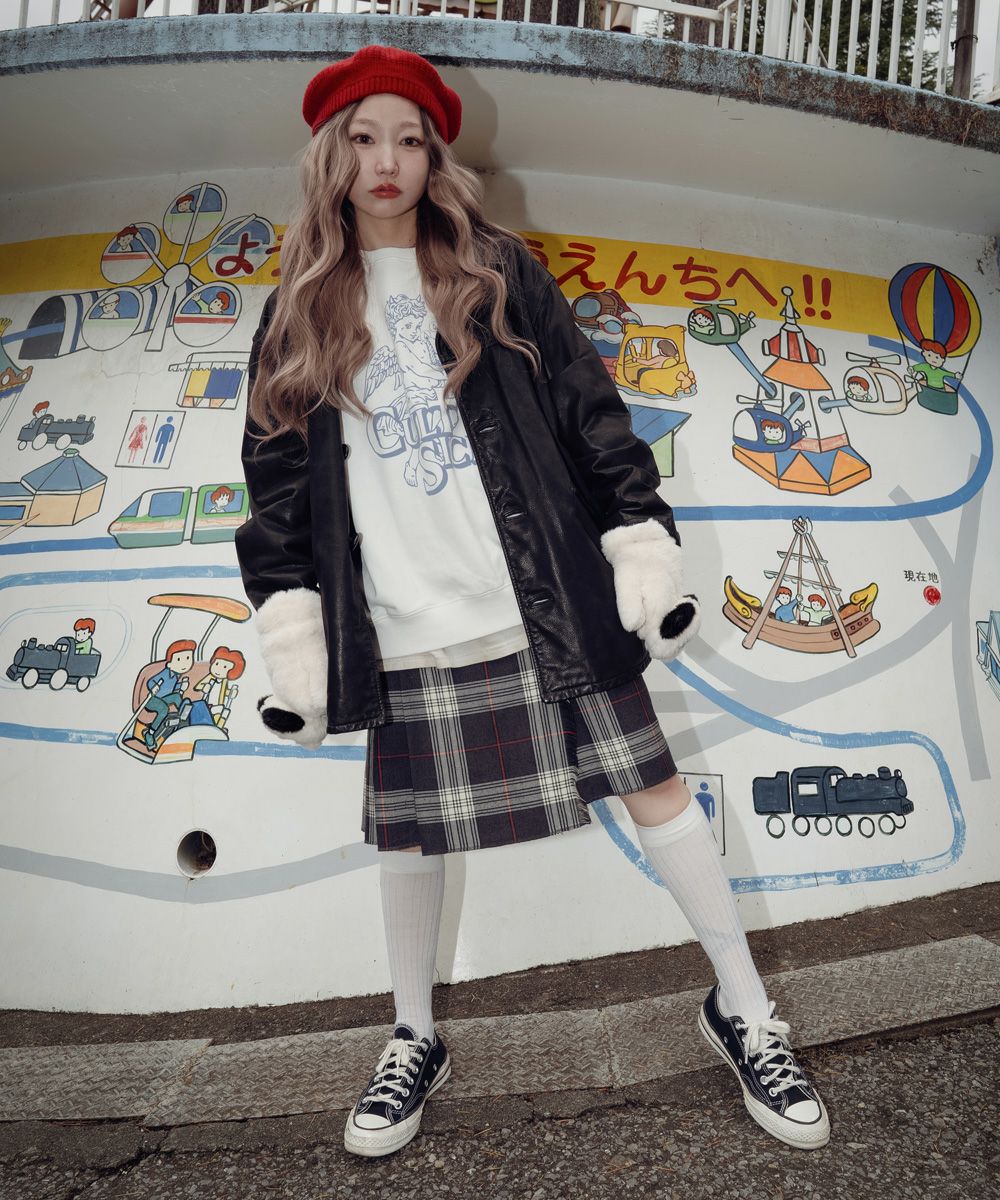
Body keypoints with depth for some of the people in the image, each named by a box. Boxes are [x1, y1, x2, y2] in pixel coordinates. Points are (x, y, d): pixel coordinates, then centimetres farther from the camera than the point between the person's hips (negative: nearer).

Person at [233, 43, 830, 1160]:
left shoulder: (497, 270, 9)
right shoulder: (297, 311, 13)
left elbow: (591, 412, 4)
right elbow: (275, 477, 10)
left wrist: (644, 554, -3)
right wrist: (291, 636, 3)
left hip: (551, 607, -1)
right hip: (407, 634, 2)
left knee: (652, 785, 3)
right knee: (409, 830, 10)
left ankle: (741, 1007, 26)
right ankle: (414, 1040, 36)